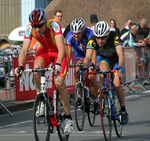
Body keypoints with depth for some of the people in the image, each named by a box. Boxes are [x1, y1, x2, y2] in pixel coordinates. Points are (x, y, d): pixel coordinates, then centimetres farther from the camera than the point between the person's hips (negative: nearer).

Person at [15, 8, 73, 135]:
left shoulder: (53, 25, -35)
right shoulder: (30, 28, -25)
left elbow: (61, 48, -45)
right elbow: (24, 50, -28)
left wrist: (58, 64, -62)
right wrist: (20, 66, -45)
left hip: (59, 52, -3)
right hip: (44, 50, 3)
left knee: (59, 83, -18)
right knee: (37, 68, -30)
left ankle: (68, 117, -4)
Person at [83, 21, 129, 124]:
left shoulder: (115, 38, -36)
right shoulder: (92, 41, -30)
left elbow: (120, 54, -47)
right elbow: (88, 57, -39)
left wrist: (119, 68, -64)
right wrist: (85, 68, -58)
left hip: (116, 60, -2)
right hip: (103, 58, 2)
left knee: (117, 84, -18)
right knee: (104, 68, -34)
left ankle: (123, 110, 1)